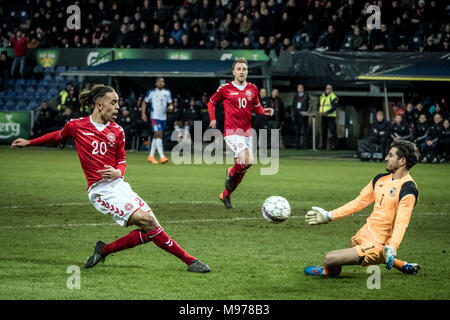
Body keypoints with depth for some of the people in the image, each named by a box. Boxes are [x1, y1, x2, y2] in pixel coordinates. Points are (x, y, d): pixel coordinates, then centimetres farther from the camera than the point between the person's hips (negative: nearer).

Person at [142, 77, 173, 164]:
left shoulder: (167, 93, 9)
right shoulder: (151, 92, -2)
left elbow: (170, 104, 17)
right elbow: (144, 103, 8)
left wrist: (170, 107, -7)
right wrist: (143, 114, 0)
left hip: (163, 117, 5)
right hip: (155, 117, -5)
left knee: (156, 136, 13)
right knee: (158, 135, -18)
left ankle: (151, 156, 23)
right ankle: (162, 157, -25)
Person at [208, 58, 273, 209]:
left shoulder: (252, 89, 8)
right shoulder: (225, 88, -2)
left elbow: (256, 107, 21)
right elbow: (211, 102, 13)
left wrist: (263, 111, 0)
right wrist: (213, 119, 2)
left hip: (247, 132, 5)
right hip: (232, 132, -5)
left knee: (243, 168, 7)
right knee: (247, 161, -25)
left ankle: (225, 195, 25)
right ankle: (231, 173, 7)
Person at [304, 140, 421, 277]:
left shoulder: (408, 189, -18)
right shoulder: (380, 179, 8)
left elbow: (401, 223, -27)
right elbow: (359, 202, 16)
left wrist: (392, 247, -41)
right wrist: (329, 216, 15)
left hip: (376, 245, -9)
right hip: (364, 235, 9)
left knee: (330, 259, -15)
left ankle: (328, 271, 23)